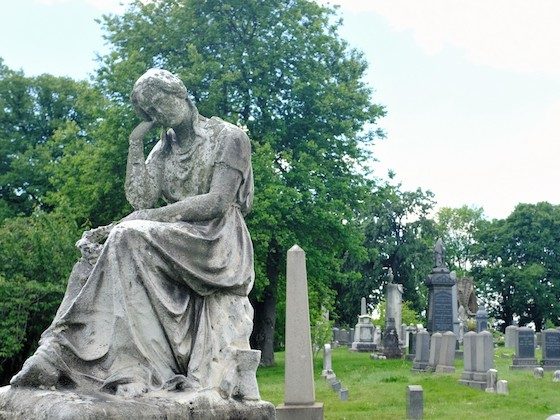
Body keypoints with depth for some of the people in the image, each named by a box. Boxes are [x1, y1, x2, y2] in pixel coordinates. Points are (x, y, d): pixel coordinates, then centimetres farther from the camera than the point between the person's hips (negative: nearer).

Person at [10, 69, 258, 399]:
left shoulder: (228, 137, 1)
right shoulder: (162, 151, 19)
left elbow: (218, 201, -14)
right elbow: (140, 200, 3)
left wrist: (148, 218, -21)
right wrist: (135, 143, 2)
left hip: (217, 239, -6)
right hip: (175, 241, 6)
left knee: (130, 239, -30)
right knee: (101, 249, -22)